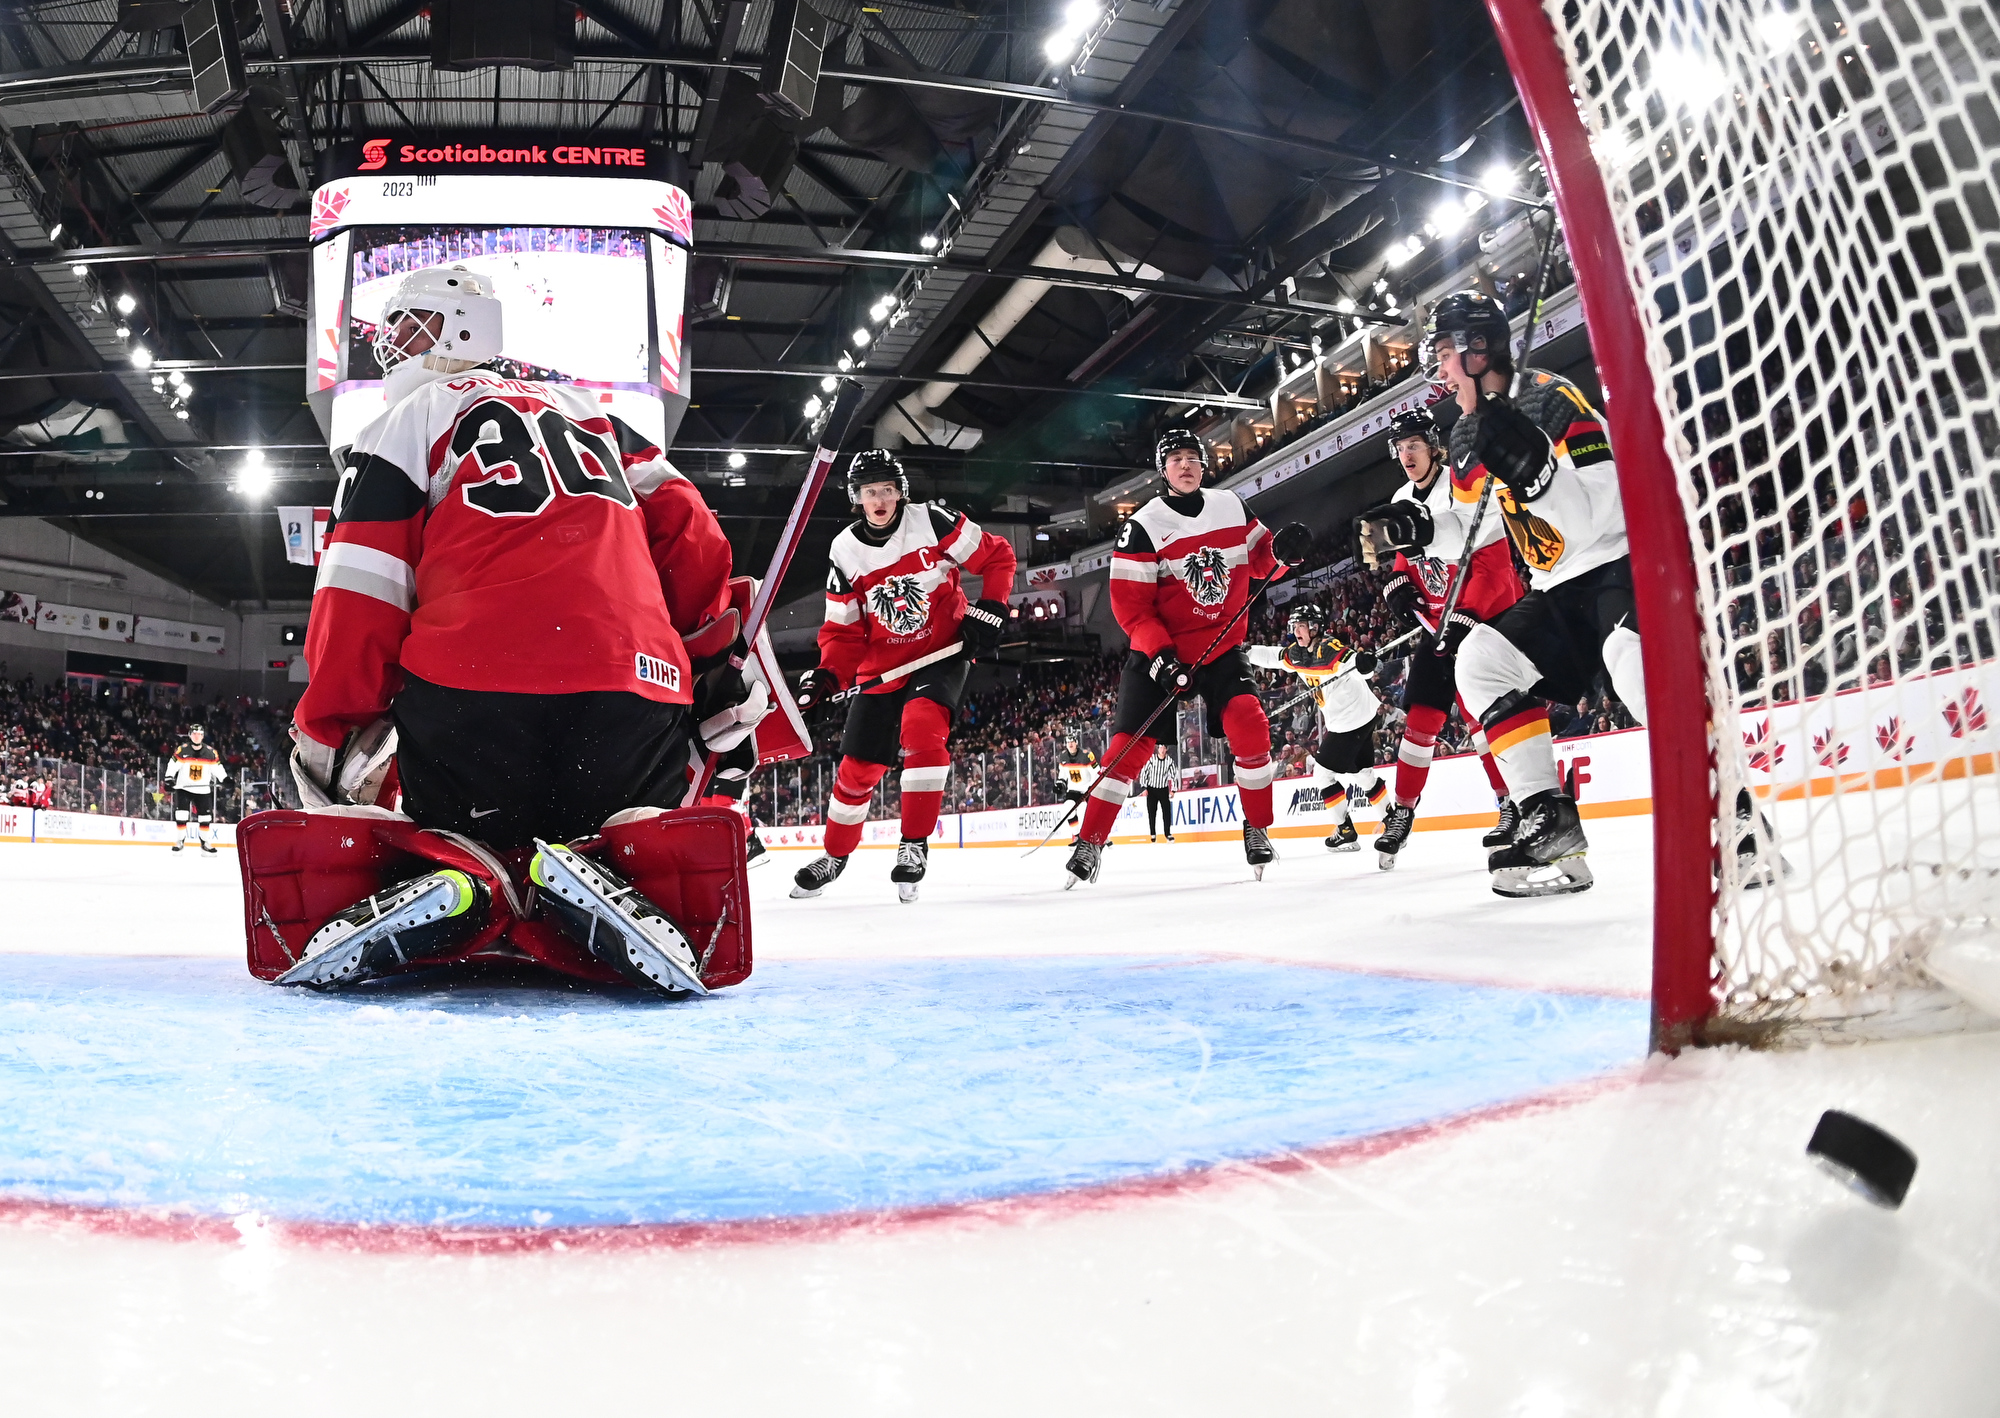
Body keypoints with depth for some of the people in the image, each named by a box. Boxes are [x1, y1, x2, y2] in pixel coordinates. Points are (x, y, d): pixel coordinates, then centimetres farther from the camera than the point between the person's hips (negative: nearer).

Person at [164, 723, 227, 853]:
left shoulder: (210, 752, -1)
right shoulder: (182, 750, -7)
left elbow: (217, 767, 4)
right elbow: (173, 764, -6)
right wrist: (169, 777, -18)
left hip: (202, 789, 2)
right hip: (183, 788, -2)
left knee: (206, 816, 1)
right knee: (181, 814, -11)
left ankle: (205, 842, 13)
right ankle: (180, 840, 3)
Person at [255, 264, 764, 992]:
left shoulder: (409, 421, 14)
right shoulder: (589, 411, 28)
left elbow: (359, 597, 4)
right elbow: (685, 530, 18)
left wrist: (330, 737, 10)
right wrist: (717, 666, 21)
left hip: (467, 690, -2)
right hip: (634, 692, 3)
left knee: (443, 843, 19)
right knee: (641, 861, 18)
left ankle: (446, 883, -17)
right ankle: (601, 878, -19)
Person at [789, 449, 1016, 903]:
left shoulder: (932, 521, -11)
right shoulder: (845, 551, -3)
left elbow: (997, 557, -2)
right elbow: (844, 630, 0)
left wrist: (989, 611, -12)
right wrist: (828, 675, -18)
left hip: (942, 653, -3)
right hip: (883, 666, 3)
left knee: (921, 727, -31)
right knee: (858, 766, 6)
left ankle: (915, 844, -19)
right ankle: (835, 855, 31)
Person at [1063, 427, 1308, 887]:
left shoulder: (1232, 507, 3)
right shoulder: (1142, 527, -10)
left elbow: (1260, 562, 14)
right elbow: (1129, 604, -13)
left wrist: (1283, 550, -8)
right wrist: (1160, 655, -24)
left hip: (1222, 646, 3)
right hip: (1160, 652, -2)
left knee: (1248, 724, -18)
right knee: (1130, 745, -7)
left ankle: (1258, 831, -1)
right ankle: (1089, 845, 4)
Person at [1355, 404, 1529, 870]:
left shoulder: (1465, 487, -18)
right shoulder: (1402, 502, 8)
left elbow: (1493, 564, -23)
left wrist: (1463, 618, -26)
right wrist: (1398, 583, 0)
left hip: (1488, 615, -7)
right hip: (1440, 622, 7)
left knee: (1478, 708, -17)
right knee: (1420, 716, 4)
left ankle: (1514, 805, -7)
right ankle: (1402, 811, 13)